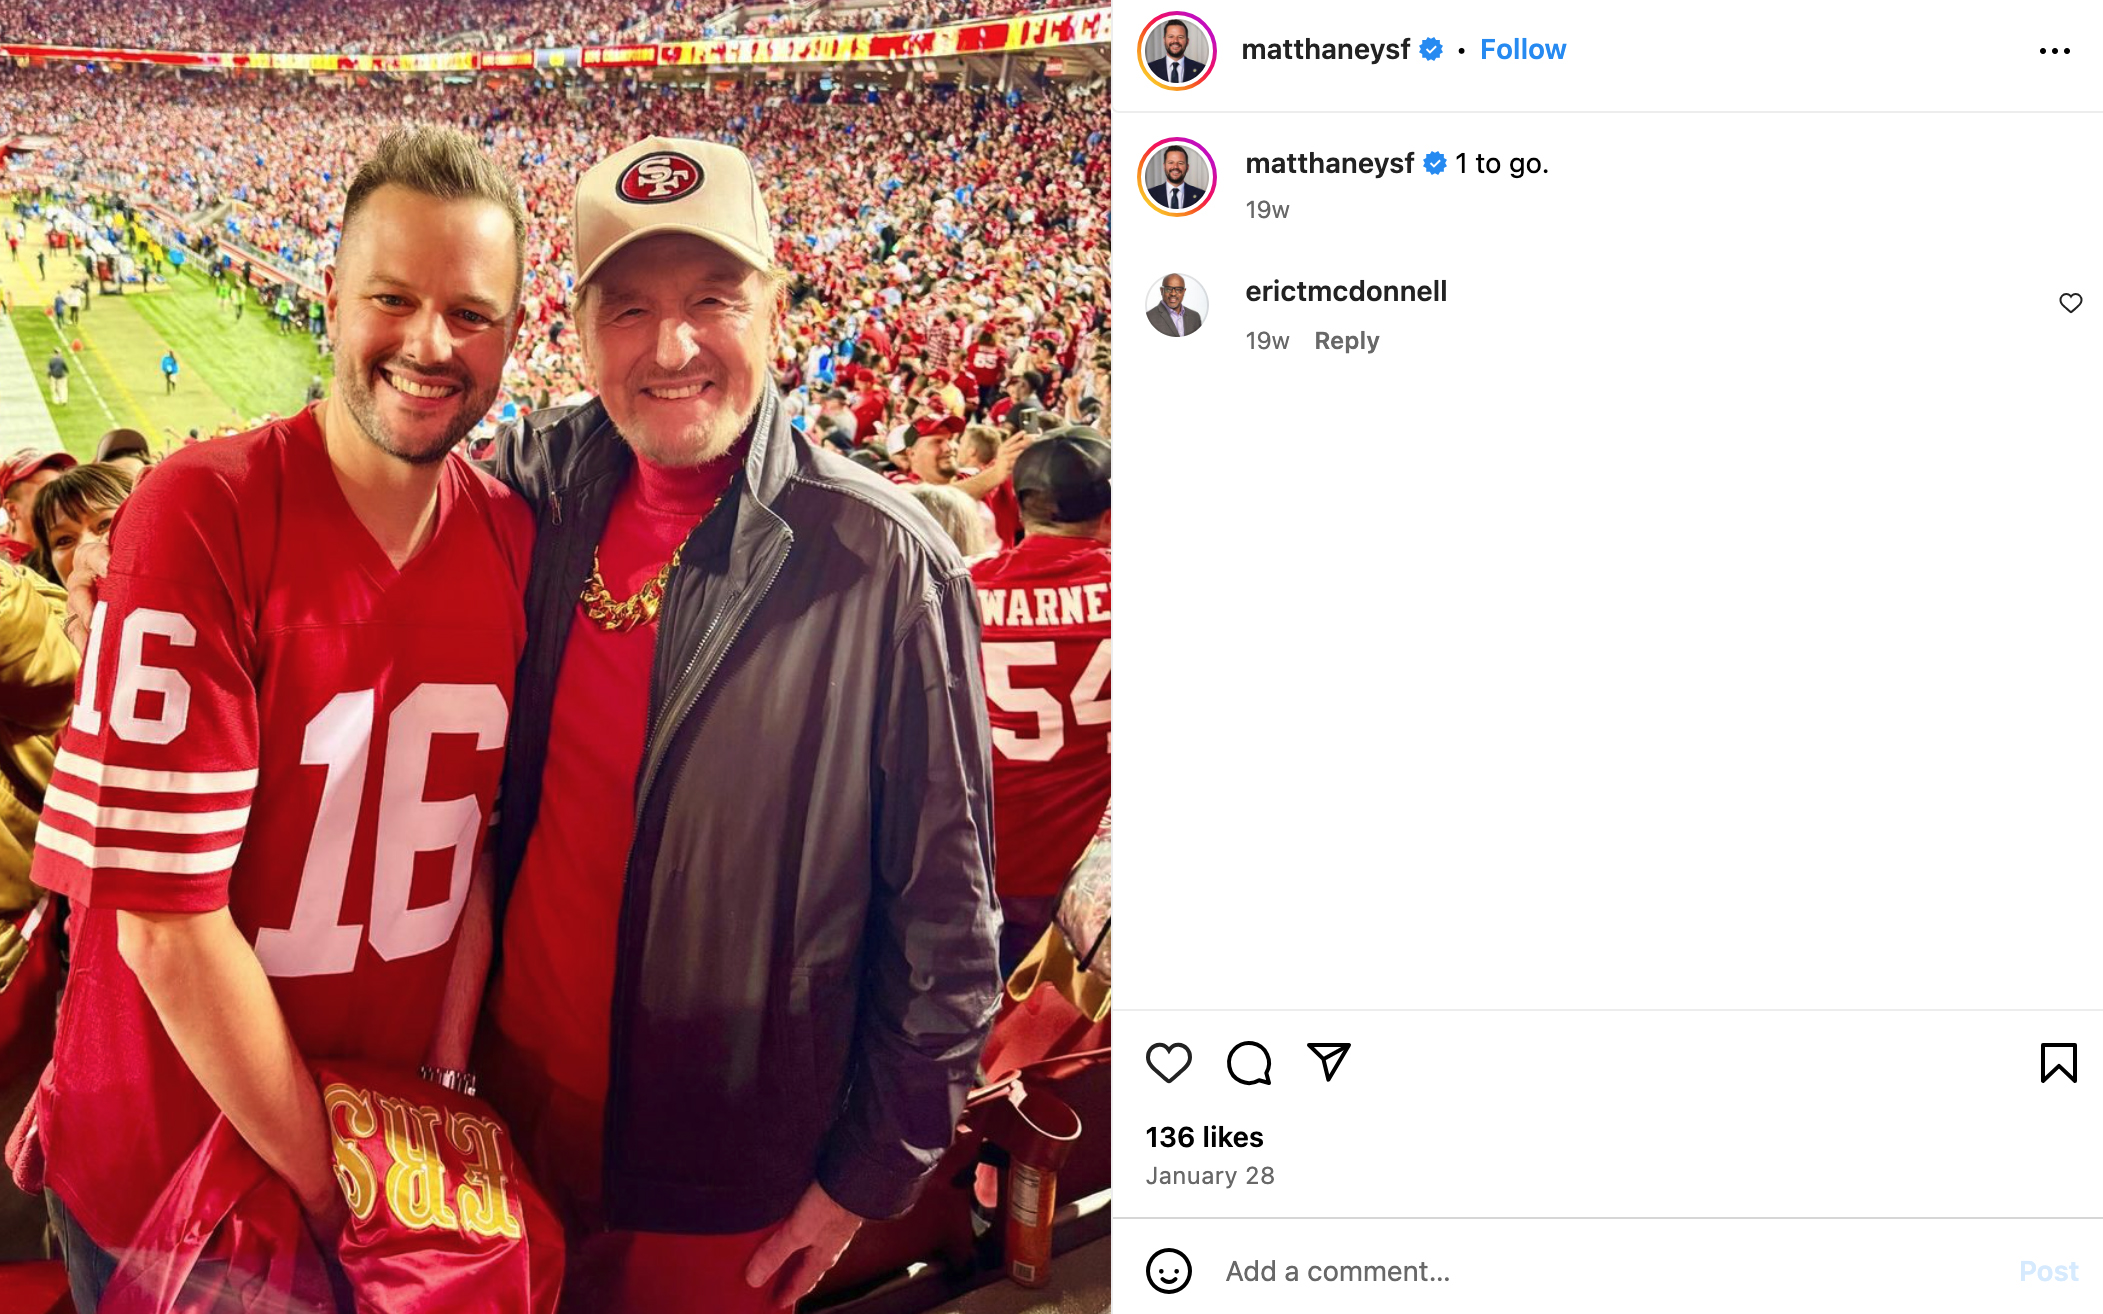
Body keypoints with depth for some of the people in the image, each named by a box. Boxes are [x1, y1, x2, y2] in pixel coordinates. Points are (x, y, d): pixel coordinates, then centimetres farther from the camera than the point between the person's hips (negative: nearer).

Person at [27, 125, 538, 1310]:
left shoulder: (518, 543, -6)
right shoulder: (202, 516, -21)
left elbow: (483, 842, 0)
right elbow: (167, 921, -22)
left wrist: (448, 1087, -9)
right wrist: (330, 1186, -16)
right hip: (160, 1164, -4)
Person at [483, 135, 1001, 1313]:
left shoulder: (887, 564, -19)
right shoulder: (548, 485, -5)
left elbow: (946, 915, -13)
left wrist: (875, 1170, -7)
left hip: (723, 1172, -4)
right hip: (511, 1089, 5)